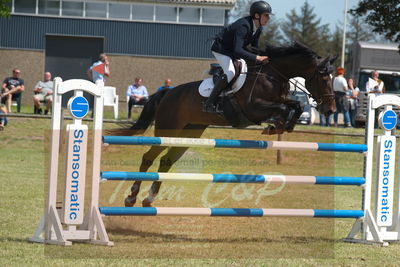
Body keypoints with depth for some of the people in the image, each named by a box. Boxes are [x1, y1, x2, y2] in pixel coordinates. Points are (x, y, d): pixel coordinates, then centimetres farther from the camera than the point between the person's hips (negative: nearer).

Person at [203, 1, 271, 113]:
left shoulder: (257, 29, -6)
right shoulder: (243, 26, -35)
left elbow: (254, 47, 6)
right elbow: (237, 50, -44)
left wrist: (261, 58, -12)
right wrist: (257, 58, -46)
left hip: (232, 51, 10)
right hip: (220, 48, -10)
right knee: (230, 73, -27)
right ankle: (209, 103, -24)